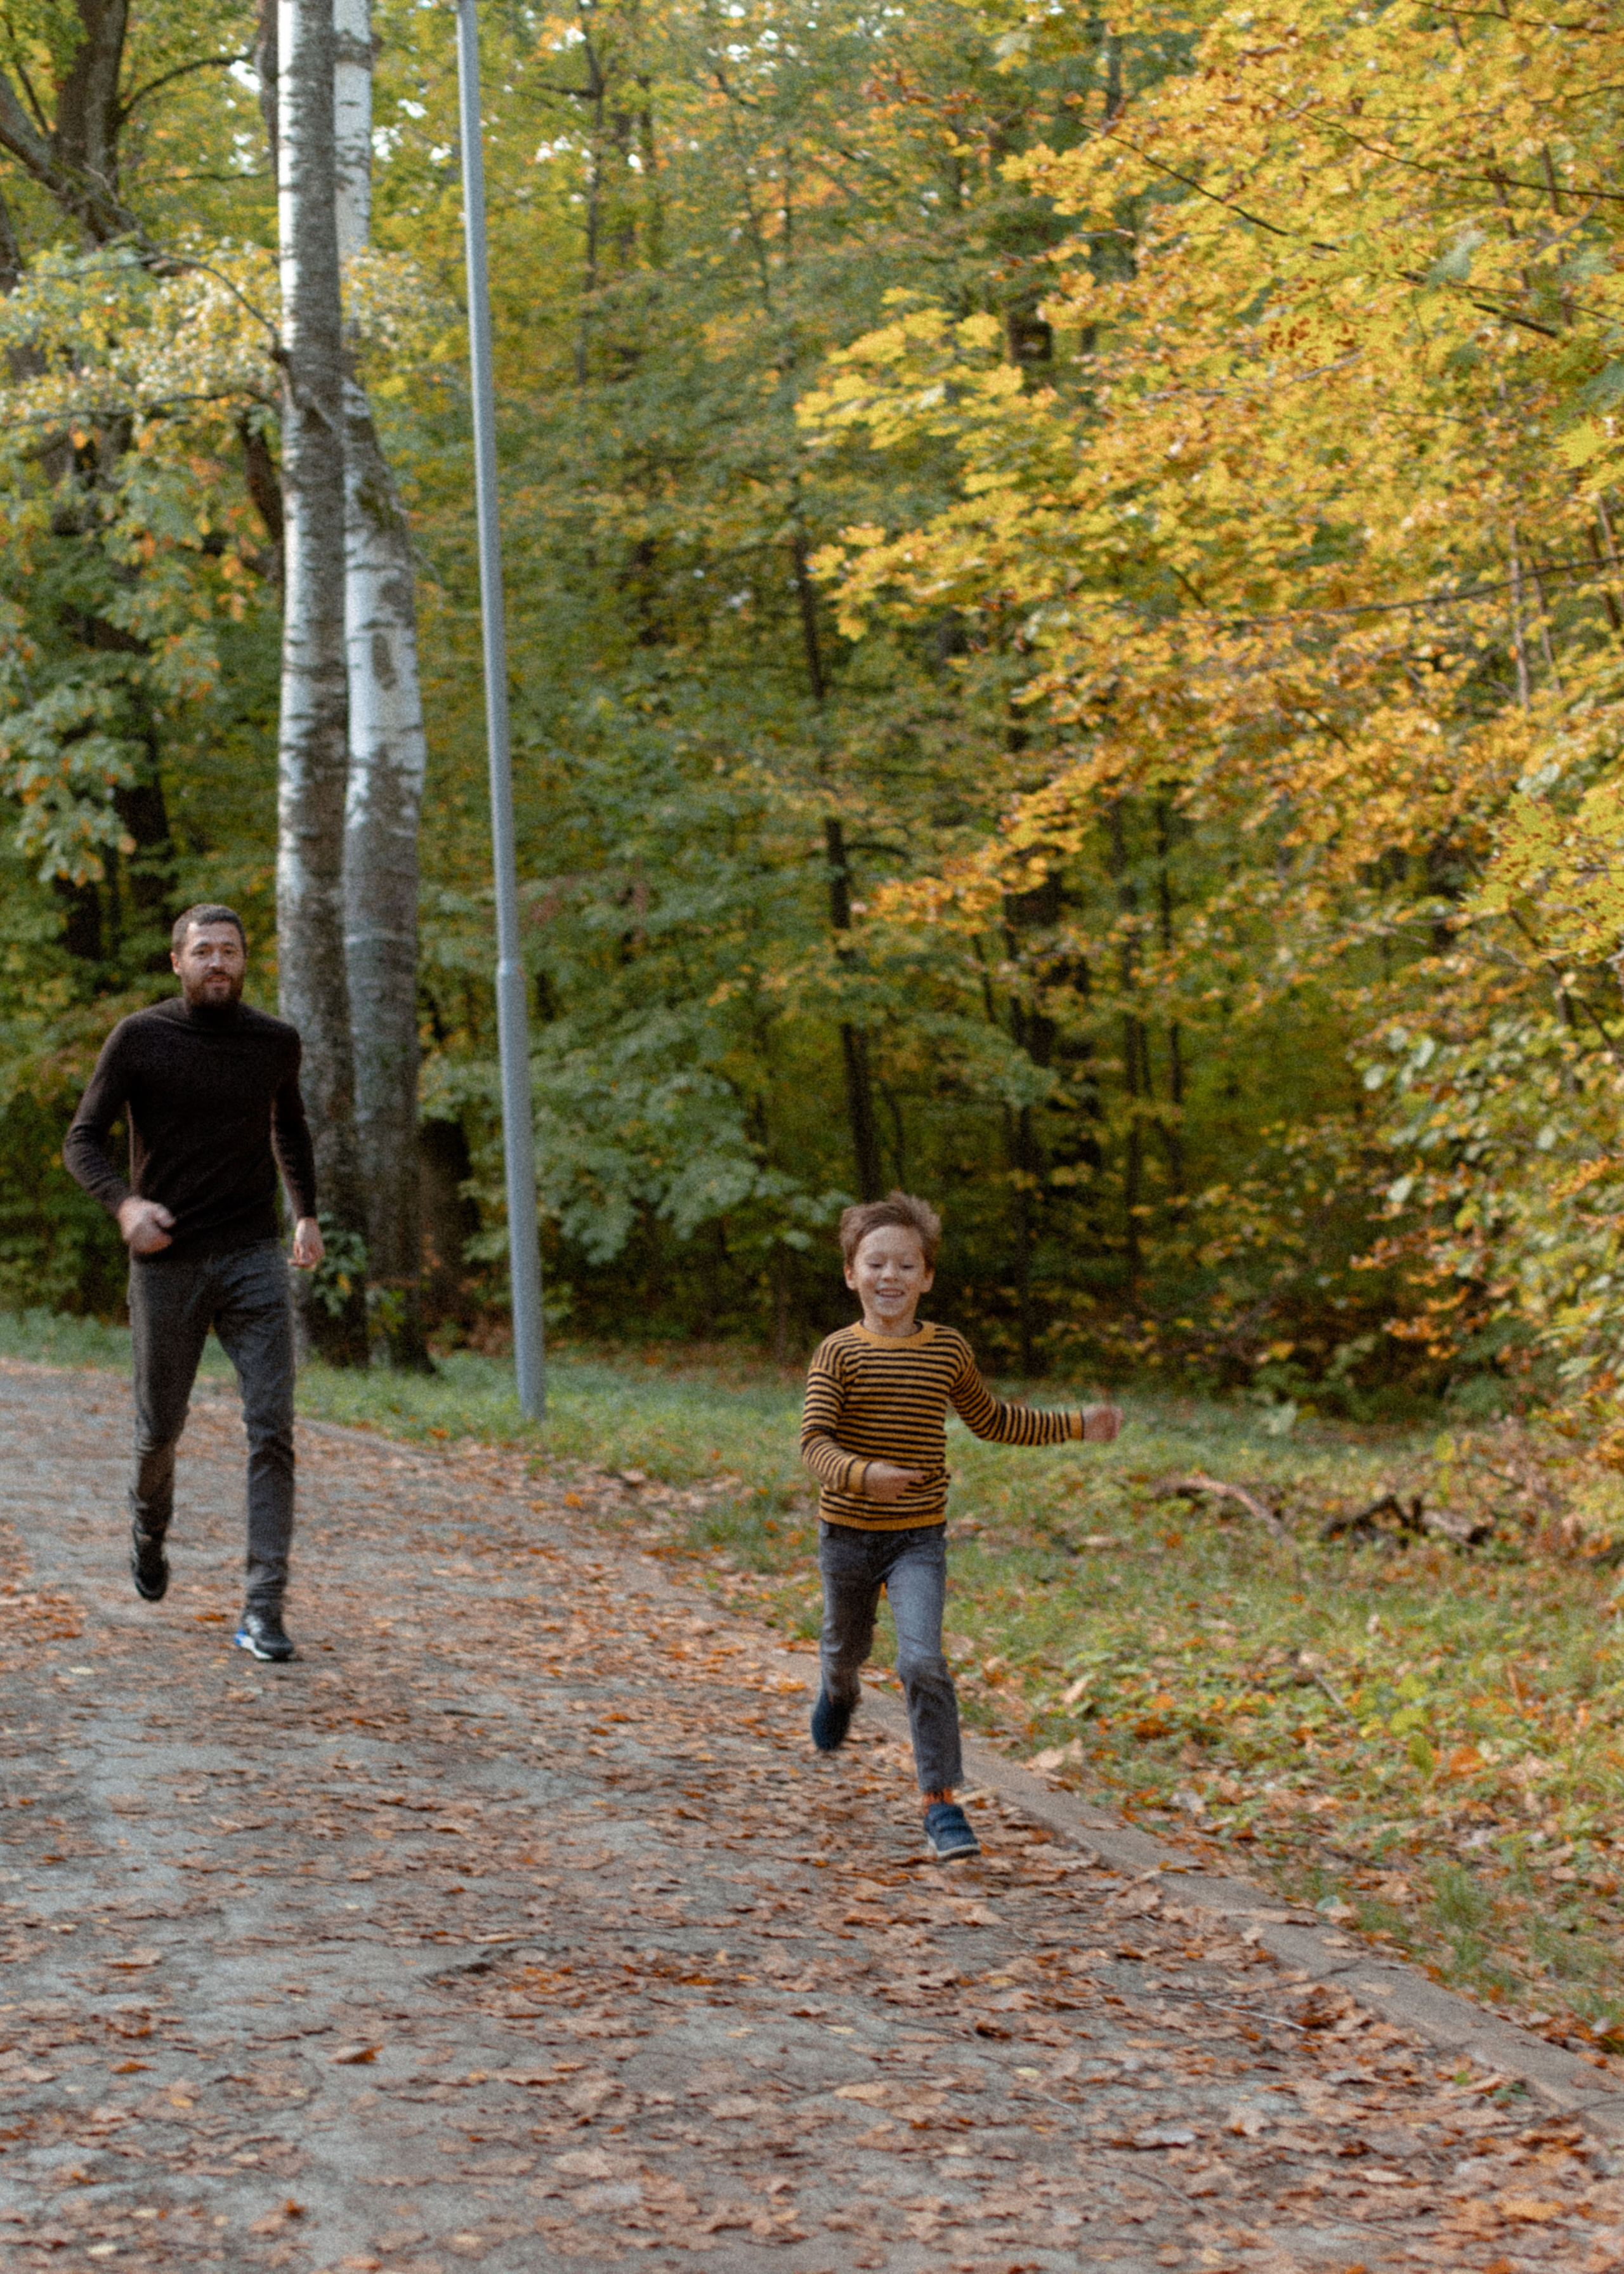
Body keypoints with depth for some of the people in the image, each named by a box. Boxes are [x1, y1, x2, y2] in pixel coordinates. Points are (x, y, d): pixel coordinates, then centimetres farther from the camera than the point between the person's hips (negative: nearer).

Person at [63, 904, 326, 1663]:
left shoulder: (275, 1043, 4)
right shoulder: (139, 1039, -5)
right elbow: (83, 1142, -6)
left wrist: (307, 1215, 18)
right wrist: (125, 1204, -25)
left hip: (253, 1259, 1)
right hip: (168, 1262, -1)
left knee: (272, 1427, -12)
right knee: (161, 1427, 11)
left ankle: (263, 1609, -11)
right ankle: (149, 1523, 46)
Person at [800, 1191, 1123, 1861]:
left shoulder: (947, 1350, -1)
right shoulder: (839, 1353, -10)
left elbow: (992, 1419, 16)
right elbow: (814, 1440, -20)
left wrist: (1075, 1425, 11)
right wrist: (861, 1474, -41)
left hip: (918, 1537, 0)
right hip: (847, 1533, 0)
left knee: (922, 1659, -18)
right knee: (847, 1646, 23)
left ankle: (940, 1802, -14)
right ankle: (839, 1694, 61)